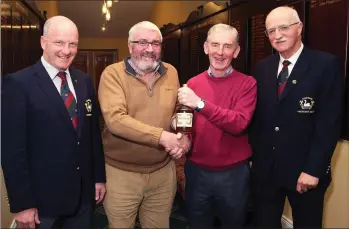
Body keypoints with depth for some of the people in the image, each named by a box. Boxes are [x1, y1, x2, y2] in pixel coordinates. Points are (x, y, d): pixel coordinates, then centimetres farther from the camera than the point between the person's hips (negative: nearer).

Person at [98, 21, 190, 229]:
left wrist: (184, 136, -10)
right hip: (122, 173, -3)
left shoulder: (171, 73, 5)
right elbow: (115, 119, -22)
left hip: (163, 171, 4)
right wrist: (161, 136, -25)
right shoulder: (113, 73, -9)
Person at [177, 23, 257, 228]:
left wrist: (200, 104, -30)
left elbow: (239, 124, -22)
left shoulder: (247, 83, -9)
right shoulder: (193, 83, 0)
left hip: (234, 173, -2)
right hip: (197, 171, 3)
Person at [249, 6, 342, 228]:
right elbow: (257, 116, 6)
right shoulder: (263, 67, 6)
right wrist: (253, 154, 2)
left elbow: (330, 122, -13)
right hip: (264, 167, 4)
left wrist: (313, 169, -16)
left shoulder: (326, 64, -8)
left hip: (305, 170, -3)